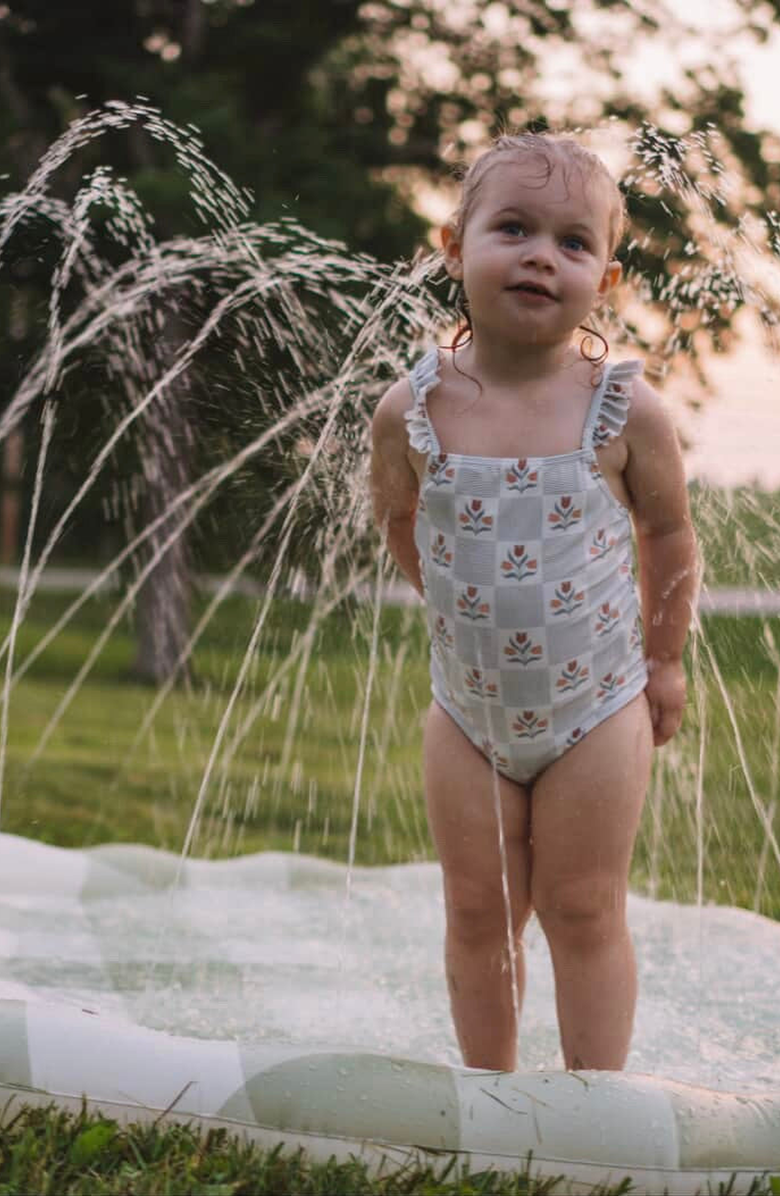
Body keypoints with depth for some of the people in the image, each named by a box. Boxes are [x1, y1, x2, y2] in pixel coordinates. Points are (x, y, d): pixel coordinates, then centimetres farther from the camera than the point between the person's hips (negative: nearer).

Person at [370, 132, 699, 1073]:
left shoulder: (626, 411, -14)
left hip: (596, 708, -2)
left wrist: (663, 660, 9)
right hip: (467, 708, 2)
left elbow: (667, 535, 2)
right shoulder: (412, 411, -11)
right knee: (477, 915, 10)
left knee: (584, 915, 6)